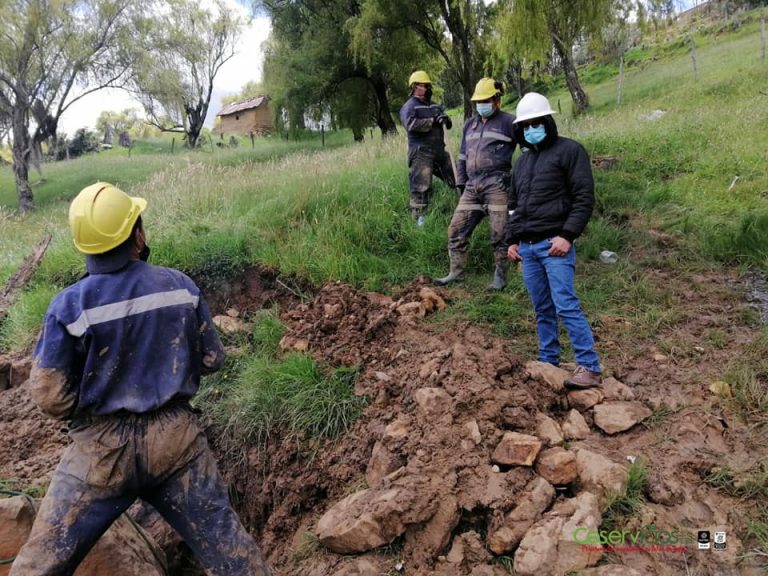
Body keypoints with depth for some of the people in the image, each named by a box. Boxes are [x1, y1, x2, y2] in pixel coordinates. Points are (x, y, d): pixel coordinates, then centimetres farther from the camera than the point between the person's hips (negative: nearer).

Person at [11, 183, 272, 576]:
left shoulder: (69, 305, -13)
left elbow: (50, 396, -8)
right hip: (175, 437, 2)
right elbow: (212, 360, 3)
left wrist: (88, 413, 12)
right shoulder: (180, 285, -7)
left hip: (101, 447, -1)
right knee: (226, 543, 11)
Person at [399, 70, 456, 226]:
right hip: (421, 154, -8)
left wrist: (445, 119, -7)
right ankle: (419, 218, -2)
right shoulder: (409, 106, -4)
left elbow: (449, 124, 18)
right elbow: (411, 125, -23)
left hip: (440, 151, 8)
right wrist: (433, 121, -18)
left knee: (456, 180, 15)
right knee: (421, 187, -8)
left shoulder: (434, 105, 19)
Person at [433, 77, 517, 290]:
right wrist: (461, 184, 19)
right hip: (472, 186, 6)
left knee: (499, 233, -4)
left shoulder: (508, 122, 2)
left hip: (497, 185, -6)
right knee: (456, 229, 3)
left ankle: (500, 277, 7)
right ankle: (456, 273, 13)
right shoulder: (470, 125, 21)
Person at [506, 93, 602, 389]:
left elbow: (584, 197, -8)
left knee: (566, 306, -12)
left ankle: (589, 368, -6)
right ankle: (548, 362, 19)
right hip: (526, 247, 7)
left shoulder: (569, 150, -1)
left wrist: (567, 235, -16)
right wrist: (512, 239, 16)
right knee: (542, 309, 10)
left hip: (554, 244, -6)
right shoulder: (523, 161, 21)